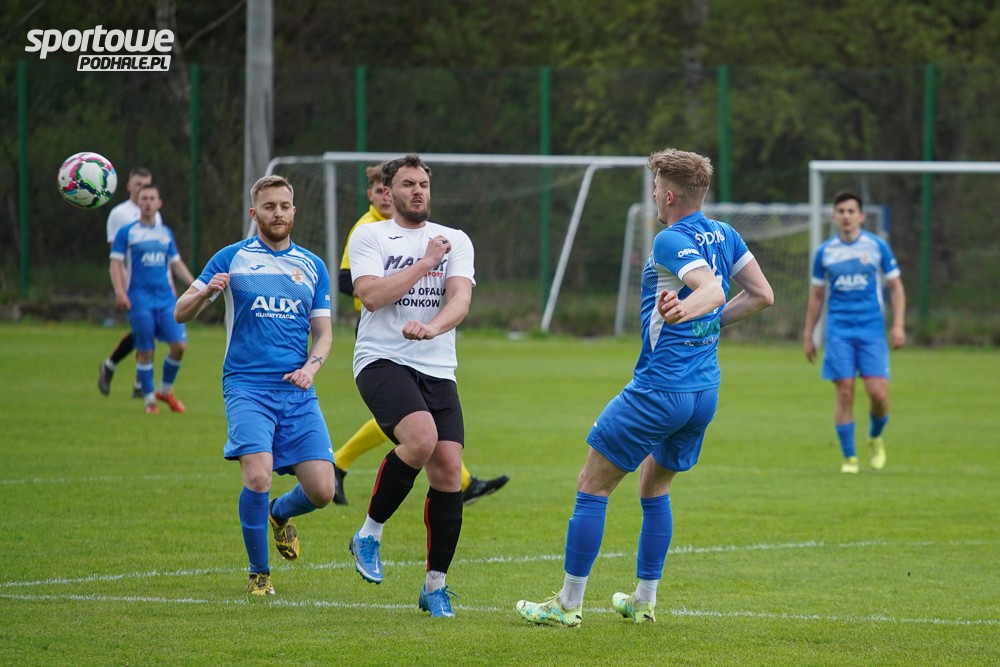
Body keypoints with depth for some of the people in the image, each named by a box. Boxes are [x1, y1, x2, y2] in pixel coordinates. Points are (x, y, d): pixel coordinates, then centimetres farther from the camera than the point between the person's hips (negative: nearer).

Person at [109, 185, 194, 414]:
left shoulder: (166, 233, 15)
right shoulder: (126, 232, 1)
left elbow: (176, 263, 22)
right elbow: (116, 264, -3)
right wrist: (119, 292, -16)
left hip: (166, 298, 4)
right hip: (140, 299, -4)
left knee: (179, 345, -6)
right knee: (145, 351, -4)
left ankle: (165, 390, 15)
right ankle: (150, 400, 8)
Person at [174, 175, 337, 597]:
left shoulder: (312, 267, 12)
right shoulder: (232, 259, 4)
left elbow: (323, 333, 15)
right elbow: (181, 313, 5)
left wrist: (310, 367, -6)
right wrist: (205, 292, -17)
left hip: (297, 392, 3)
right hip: (246, 388, -3)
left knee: (321, 490, -7)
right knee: (258, 476, -22)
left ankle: (281, 514, 30)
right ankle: (259, 574, -2)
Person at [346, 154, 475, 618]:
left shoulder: (455, 241, 12)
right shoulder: (368, 237, 6)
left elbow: (460, 300, -5)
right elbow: (371, 295, -10)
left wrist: (431, 327, -25)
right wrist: (425, 263, -7)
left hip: (438, 370, 4)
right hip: (382, 360, -4)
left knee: (448, 468, -8)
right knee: (422, 437, -30)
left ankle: (435, 586, 6)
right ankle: (370, 533, -8)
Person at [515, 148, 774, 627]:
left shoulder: (670, 242, -16)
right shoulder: (724, 236, 7)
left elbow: (712, 289, -31)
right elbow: (762, 294, 12)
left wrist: (684, 310, -51)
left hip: (659, 388, -8)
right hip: (705, 391, 8)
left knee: (592, 486, 3)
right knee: (655, 488, 24)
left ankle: (568, 604, 5)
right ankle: (644, 601, 24)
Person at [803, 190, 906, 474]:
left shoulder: (877, 246, 1)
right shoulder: (825, 251, 6)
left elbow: (896, 287, 7)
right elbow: (816, 294, 15)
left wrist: (898, 325, -4)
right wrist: (808, 334, 12)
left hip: (871, 329, -1)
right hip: (839, 331, 1)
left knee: (877, 391, -10)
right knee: (845, 394, -6)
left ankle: (875, 439, 20)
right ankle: (849, 458, 4)